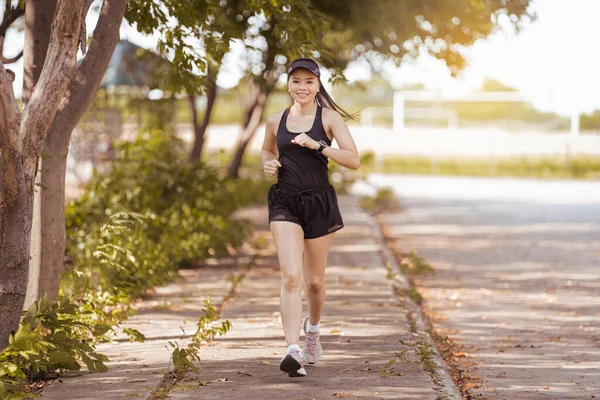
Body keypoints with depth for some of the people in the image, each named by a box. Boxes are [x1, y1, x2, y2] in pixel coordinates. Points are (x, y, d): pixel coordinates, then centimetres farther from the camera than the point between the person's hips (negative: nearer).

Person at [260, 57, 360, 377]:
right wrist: (267, 163, 3)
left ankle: (312, 327, 44)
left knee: (314, 280, 12)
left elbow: (354, 161, -10)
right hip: (285, 203, 1)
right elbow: (267, 150, 27)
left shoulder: (329, 118, -2)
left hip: (319, 203, 0)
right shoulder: (276, 121, 7)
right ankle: (293, 351, -24)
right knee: (290, 277, -17)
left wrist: (317, 145, -21)